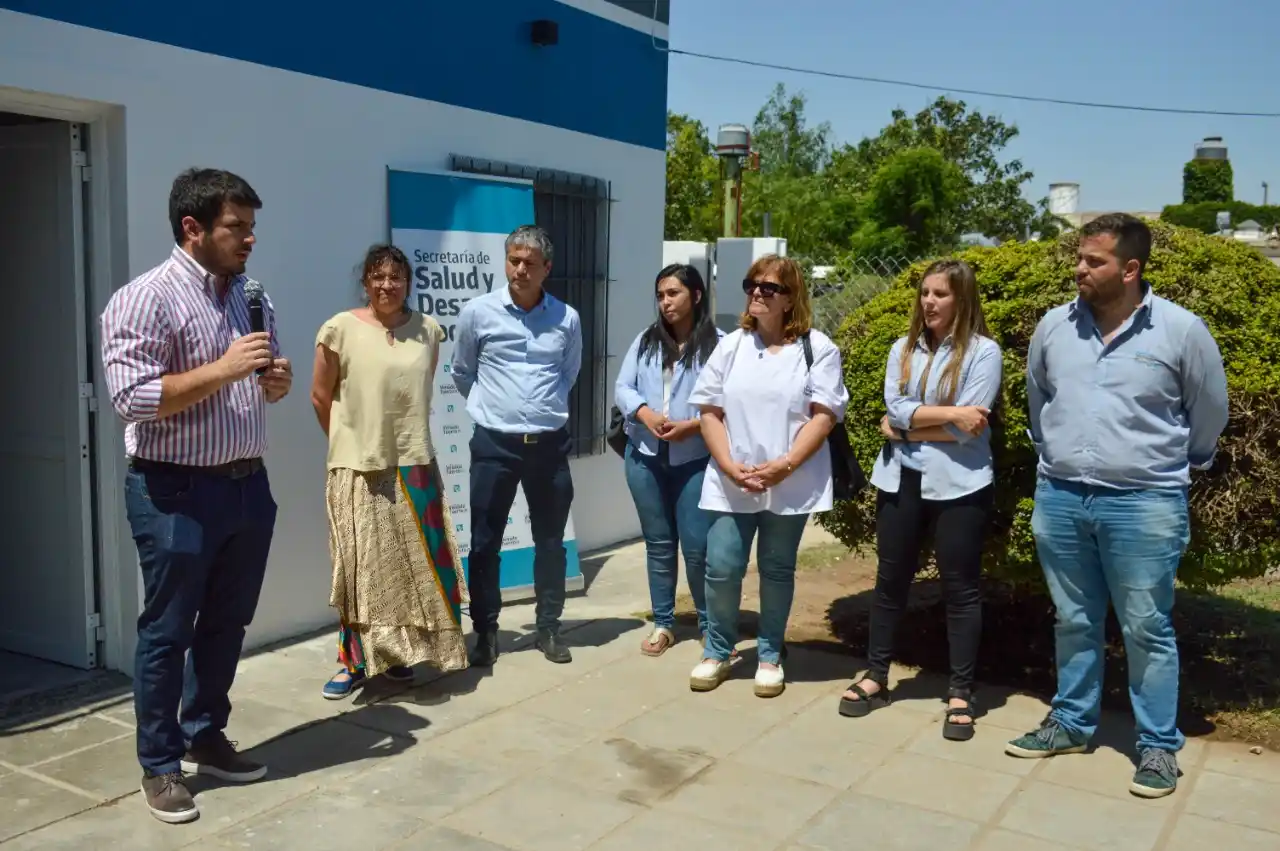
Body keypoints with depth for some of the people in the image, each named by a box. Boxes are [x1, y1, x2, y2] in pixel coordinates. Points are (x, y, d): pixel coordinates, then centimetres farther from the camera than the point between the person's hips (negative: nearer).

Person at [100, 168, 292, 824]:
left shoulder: (251, 296, 10)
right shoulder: (145, 298, -12)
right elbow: (131, 399, -20)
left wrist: (276, 379, -2)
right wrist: (223, 369, -22)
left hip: (247, 484, 7)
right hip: (176, 492, -7)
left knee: (227, 623, 16)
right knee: (167, 631, 5)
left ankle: (204, 738, 33)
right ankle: (159, 766, 19)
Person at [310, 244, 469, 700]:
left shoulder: (428, 330, 5)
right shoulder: (341, 329, -7)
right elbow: (321, 396, 0)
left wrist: (405, 436, 13)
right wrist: (352, 442, 8)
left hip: (414, 465, 4)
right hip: (359, 469, -3)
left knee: (413, 563, 9)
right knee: (361, 567, 3)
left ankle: (398, 653, 25)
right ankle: (355, 662, 14)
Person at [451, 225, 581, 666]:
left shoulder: (567, 319, 0)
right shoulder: (477, 312, -5)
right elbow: (462, 373, 9)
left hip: (550, 444, 2)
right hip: (494, 444, -1)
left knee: (550, 541, 10)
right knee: (485, 542, 4)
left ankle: (549, 627, 23)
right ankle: (485, 630, 18)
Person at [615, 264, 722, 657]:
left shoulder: (718, 344, -8)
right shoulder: (646, 340, 9)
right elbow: (622, 388, 4)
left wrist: (691, 425, -22)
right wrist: (646, 414, -13)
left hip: (695, 460, -4)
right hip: (645, 456, 4)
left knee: (697, 546, -2)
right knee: (658, 543, 13)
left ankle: (708, 625, 18)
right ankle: (663, 624, 25)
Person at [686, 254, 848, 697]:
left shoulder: (817, 348, -1)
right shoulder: (731, 346, 8)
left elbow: (824, 414, -7)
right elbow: (710, 410, 6)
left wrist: (785, 465, -18)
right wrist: (728, 465, -8)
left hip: (791, 485, -2)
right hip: (731, 483, 2)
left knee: (777, 571, 9)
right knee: (721, 569, 2)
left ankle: (770, 656, 23)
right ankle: (716, 652, 20)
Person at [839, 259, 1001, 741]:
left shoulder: (983, 351, -6)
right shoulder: (903, 349, 8)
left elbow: (968, 429, -15)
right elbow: (896, 410, -6)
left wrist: (905, 429, -8)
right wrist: (950, 413, -15)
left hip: (958, 485, -4)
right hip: (900, 480, 5)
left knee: (960, 588, 6)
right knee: (891, 580, 13)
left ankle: (960, 694, 16)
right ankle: (876, 677, 26)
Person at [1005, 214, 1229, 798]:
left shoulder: (1181, 330, -8)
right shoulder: (1054, 326, 2)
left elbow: (1209, 413, 6)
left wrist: (1175, 466, 15)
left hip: (1144, 504, -3)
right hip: (1059, 498, 4)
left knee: (1146, 630, 5)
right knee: (1074, 622, 15)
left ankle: (1159, 746, 19)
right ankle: (1071, 723, 30)